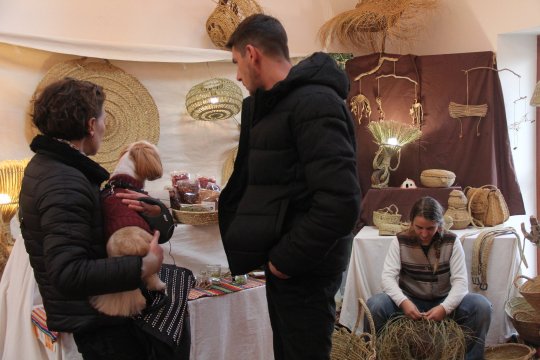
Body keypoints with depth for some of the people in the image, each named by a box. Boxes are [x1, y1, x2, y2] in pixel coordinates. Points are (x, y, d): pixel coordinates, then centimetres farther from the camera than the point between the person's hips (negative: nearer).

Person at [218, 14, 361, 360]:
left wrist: (286, 259, -18)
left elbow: (340, 203, -26)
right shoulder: (276, 103, 13)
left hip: (303, 268, -9)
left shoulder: (313, 103, -18)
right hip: (285, 259, 9)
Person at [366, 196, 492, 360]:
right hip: (411, 302, 0)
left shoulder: (451, 242, -9)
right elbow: (388, 277, -18)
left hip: (443, 303, 1)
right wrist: (403, 302, -38)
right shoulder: (400, 241, -9)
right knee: (374, 305, -29)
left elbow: (460, 281, -16)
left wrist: (445, 307, -35)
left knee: (482, 306, -26)